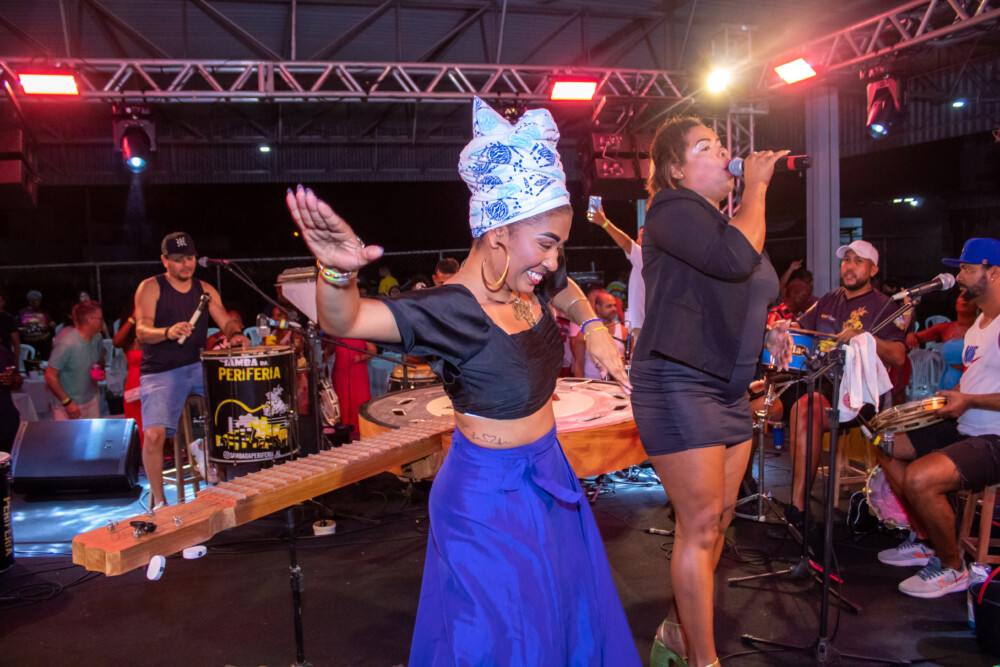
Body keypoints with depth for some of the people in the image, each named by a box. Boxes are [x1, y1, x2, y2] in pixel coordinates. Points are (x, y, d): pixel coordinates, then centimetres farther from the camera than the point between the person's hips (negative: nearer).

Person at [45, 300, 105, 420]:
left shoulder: (97, 338, -1)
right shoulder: (66, 344, -23)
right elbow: (50, 376, -19)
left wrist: (101, 371, -3)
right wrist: (67, 402, -17)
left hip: (91, 400, 6)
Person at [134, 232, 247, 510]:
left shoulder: (205, 290, 13)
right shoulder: (150, 288, -1)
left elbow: (226, 322, 5)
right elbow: (142, 331, -13)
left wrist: (235, 335, -19)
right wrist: (168, 332, -34)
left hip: (199, 366, 4)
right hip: (160, 372, -4)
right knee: (153, 434, -23)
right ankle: (158, 500, 1)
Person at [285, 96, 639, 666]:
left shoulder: (527, 284, -5)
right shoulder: (454, 310, -28)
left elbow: (567, 291, 21)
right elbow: (344, 320, -43)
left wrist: (593, 327, 6)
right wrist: (339, 272, -62)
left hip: (547, 475, 8)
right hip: (491, 496, -8)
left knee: (565, 615, 26)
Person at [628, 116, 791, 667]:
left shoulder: (724, 218, 17)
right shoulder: (672, 209, -10)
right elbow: (736, 259, -28)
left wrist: (767, 332, 10)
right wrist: (756, 186, -14)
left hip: (728, 389, 9)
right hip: (677, 385, -9)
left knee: (719, 519, 13)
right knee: (700, 523, -5)